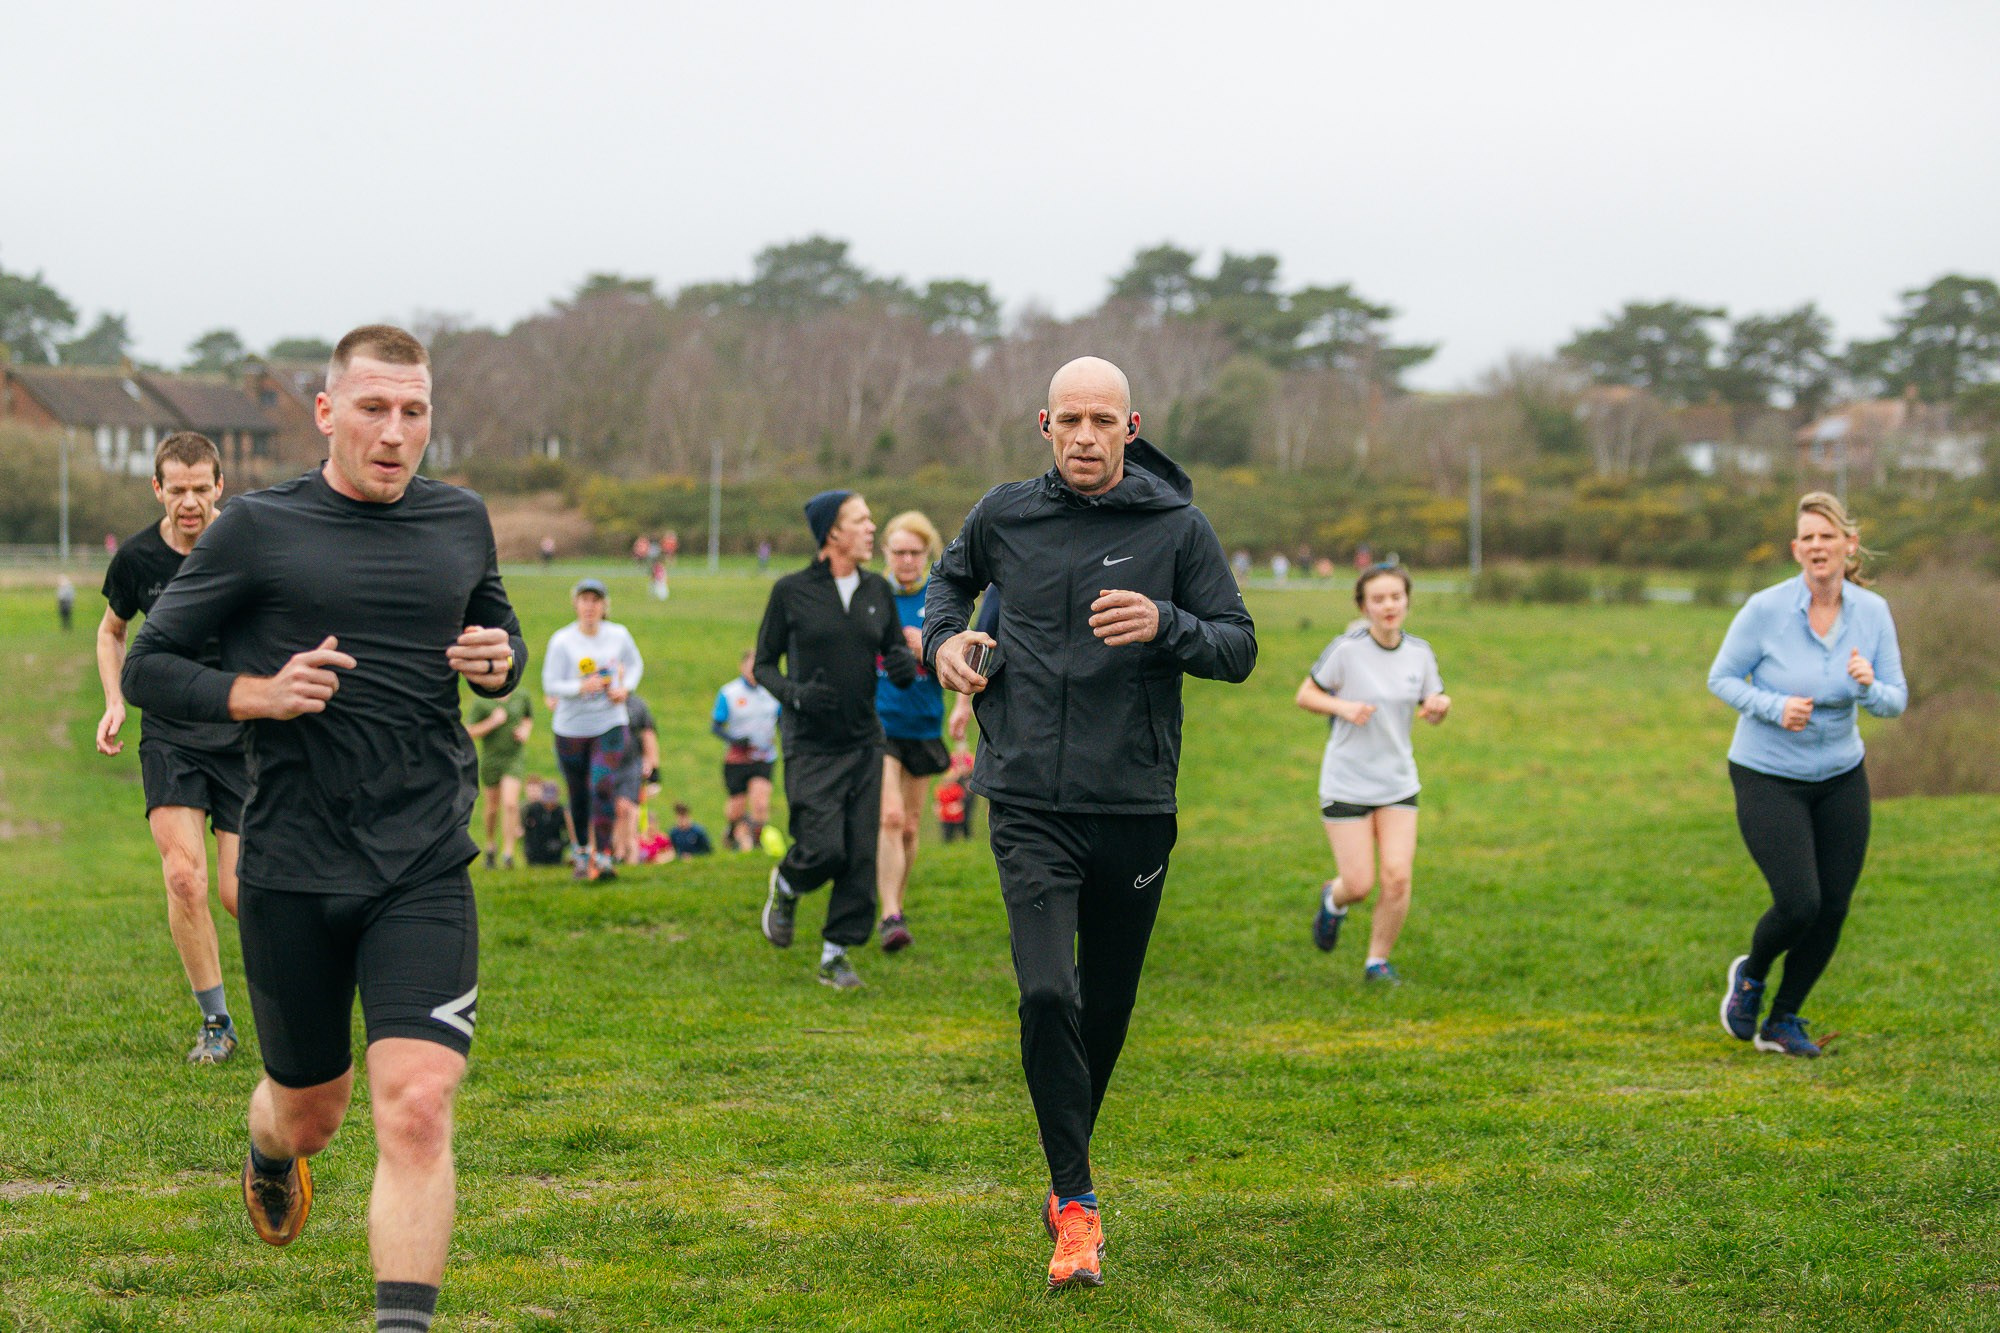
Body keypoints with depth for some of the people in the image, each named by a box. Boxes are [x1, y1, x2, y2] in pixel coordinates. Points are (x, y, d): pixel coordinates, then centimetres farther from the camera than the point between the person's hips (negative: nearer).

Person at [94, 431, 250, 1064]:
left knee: (238, 893, -6)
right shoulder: (136, 559, -2)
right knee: (184, 877, -16)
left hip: (245, 733, -1)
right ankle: (215, 1022, 0)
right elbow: (111, 631, 18)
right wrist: (115, 701, 4)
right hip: (169, 733, 1)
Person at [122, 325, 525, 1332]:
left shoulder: (461, 522, 8)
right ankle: (270, 1154, 53)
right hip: (292, 875, -1)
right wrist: (258, 693, -16)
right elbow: (148, 666, 1)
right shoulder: (257, 530, -3)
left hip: (425, 870, 1)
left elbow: (500, 633, 25)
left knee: (416, 1107, -17)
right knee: (309, 1112, 15)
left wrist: (499, 661, 1)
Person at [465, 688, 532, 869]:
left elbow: (529, 717, 22)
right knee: (492, 809, 10)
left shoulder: (523, 697, 1)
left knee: (510, 803, -17)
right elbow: (469, 732, -8)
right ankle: (491, 844, 37)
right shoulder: (481, 702, -8)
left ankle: (508, 852, -16)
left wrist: (525, 730, 0)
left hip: (514, 758, 0)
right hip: (490, 760, 0)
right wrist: (492, 722, -19)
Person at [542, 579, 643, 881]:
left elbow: (635, 664, 17)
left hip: (610, 725, 0)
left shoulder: (619, 635, -1)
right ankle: (583, 851, 32)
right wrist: (581, 687, -26)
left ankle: (603, 856, -15)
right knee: (579, 794, 10)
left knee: (603, 786, -18)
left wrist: (625, 688, -2)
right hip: (571, 728, 0)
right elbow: (550, 685, -10)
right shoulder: (562, 641, -9)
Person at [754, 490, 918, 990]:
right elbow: (764, 664, 2)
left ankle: (835, 953, 10)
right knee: (823, 849, -13)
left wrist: (905, 665, -11)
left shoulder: (878, 590, 8)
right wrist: (795, 694, -17)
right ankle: (786, 886, 21)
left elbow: (897, 653, 14)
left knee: (861, 855, -2)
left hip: (864, 742, 4)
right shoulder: (792, 591, -4)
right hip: (810, 744, -4)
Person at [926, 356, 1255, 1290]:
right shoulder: (1004, 515, 4)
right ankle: (1075, 1207, -7)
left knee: (1107, 1005, 10)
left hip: (1135, 806, 0)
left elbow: (1240, 649, 0)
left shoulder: (1177, 529, -1)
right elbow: (953, 577, 25)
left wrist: (1166, 625, -18)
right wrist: (943, 635, 5)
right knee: (1047, 994, -15)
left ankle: (1068, 1163, 35)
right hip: (1030, 802, 0)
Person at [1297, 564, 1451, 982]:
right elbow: (1304, 695, -4)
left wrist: (1440, 706, -12)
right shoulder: (1347, 649, -13)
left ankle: (1377, 961, 12)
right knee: (1359, 885, -3)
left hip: (1399, 783, 3)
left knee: (1397, 878, -8)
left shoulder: (1419, 653, 1)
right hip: (1347, 783, -3)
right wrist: (1343, 706, -22)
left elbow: (1430, 713, 12)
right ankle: (1333, 900, 34)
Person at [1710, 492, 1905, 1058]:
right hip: (1768, 778, -4)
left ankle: (1782, 1023, 23)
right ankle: (1750, 974, 19)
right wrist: (1774, 707, -23)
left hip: (1841, 778, 4)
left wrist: (1869, 687, -26)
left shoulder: (1873, 612, -6)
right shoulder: (1765, 609, -17)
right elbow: (1721, 678, -6)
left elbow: (1896, 699, -2)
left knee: (1833, 910, 2)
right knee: (1799, 904, -15)